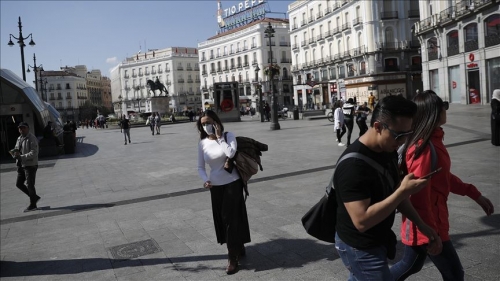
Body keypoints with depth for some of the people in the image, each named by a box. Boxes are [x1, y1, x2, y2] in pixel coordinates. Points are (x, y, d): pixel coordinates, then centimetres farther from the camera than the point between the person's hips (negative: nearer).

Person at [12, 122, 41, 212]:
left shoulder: (32, 139, -12)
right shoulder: (19, 139, 14)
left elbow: (34, 153, -20)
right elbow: (16, 149, 19)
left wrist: (21, 157, -27)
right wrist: (15, 153, -5)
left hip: (30, 165, -9)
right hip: (21, 165, 9)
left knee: (30, 185, -2)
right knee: (19, 184, 12)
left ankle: (33, 205, 10)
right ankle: (34, 197, 26)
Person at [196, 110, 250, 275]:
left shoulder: (228, 136, -9)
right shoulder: (203, 143, -1)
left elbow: (231, 153, -28)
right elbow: (200, 167, 4)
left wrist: (219, 137, -20)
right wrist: (205, 180, -13)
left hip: (232, 183, -4)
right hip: (215, 186, 4)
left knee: (230, 218, -4)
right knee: (221, 219, 11)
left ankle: (232, 258, 6)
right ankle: (238, 248, 34)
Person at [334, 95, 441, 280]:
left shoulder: (389, 151, -2)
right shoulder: (353, 166, -31)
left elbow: (395, 194, 10)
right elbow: (362, 221, -33)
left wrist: (421, 225, 4)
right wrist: (404, 191, -32)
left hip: (376, 241, 9)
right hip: (361, 249, -8)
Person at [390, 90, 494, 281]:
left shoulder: (432, 141, 4)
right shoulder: (424, 148, -26)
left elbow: (443, 176, 16)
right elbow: (419, 194, -26)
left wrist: (475, 194, 18)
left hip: (428, 219, 9)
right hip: (427, 223, -9)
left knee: (411, 265, 23)